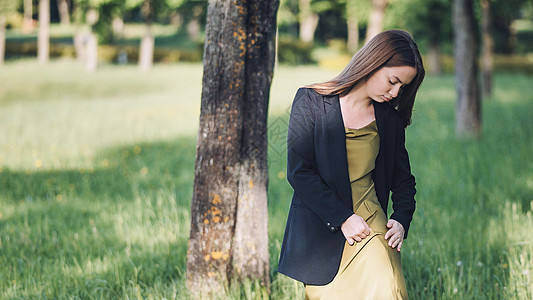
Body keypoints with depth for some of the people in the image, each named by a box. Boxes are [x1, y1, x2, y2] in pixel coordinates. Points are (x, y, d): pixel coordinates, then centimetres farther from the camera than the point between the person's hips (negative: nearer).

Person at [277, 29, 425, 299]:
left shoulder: (390, 118, 7)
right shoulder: (311, 102, -6)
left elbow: (403, 179, 18)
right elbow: (298, 172, -11)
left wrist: (401, 219, -1)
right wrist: (342, 218, -15)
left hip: (371, 218, 3)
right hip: (320, 228, -2)